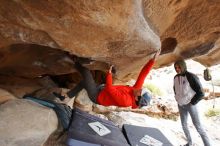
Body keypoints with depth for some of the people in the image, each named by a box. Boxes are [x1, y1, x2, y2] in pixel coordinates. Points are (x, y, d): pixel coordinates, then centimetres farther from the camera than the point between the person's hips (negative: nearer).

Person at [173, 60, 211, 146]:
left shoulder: (191, 77, -21)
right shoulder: (176, 77, -1)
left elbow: (200, 93, -19)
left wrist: (192, 103, -13)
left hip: (190, 104, -6)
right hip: (181, 105, 6)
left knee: (198, 126, -3)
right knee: (184, 124, 14)